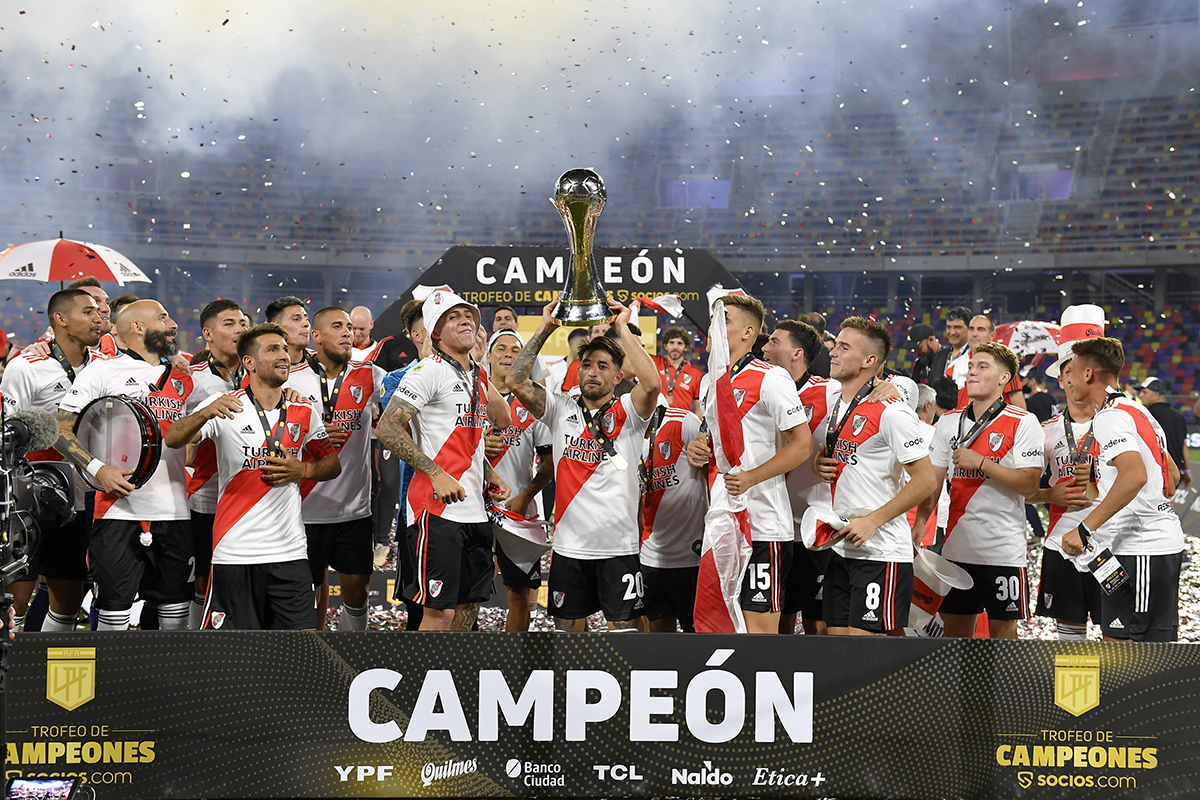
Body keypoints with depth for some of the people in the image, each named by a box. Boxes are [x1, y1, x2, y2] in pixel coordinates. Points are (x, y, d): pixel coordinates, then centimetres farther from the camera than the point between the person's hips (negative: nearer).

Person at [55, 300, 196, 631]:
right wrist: (97, 469, -15)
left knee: (176, 610, 6)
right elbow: (61, 430, -2)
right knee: (115, 609, -3)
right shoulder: (105, 370, 1)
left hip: (175, 513, 5)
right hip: (120, 508, -5)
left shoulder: (182, 379, 17)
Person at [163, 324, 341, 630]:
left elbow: (333, 464, 19)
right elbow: (173, 439, -15)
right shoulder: (225, 405, -2)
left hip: (290, 552, 3)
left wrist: (302, 470, -3)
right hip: (235, 554, -3)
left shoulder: (305, 412, 9)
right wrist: (205, 413, -35)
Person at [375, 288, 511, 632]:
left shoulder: (478, 375, 16)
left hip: (475, 510, 8)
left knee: (468, 608, 12)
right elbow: (387, 428, -18)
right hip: (438, 509, -8)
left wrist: (489, 475, 11)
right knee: (440, 611, -9)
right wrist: (437, 474, -22)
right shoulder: (429, 372, -9)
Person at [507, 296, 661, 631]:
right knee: (568, 627, 10)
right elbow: (516, 381, -4)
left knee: (623, 627, 1)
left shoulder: (627, 412, -1)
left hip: (619, 547, -3)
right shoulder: (561, 410, 6)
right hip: (569, 546, 3)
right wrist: (545, 330, -3)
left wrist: (623, 328, -15)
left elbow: (652, 383, -22)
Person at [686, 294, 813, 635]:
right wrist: (696, 447, 6)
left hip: (761, 526, -8)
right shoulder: (709, 381, 16)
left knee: (760, 628, -6)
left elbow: (802, 444, -13)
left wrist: (750, 477, -22)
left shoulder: (770, 379, -10)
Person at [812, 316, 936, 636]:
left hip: (881, 552, -8)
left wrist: (872, 521, -17)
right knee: (837, 633, 8)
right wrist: (819, 463, 5)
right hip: (841, 547, 8)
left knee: (862, 637, -9)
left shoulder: (892, 412, -14)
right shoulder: (835, 404, 12)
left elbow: (926, 481, -16)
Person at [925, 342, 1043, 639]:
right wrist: (919, 523, 0)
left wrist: (980, 462, -17)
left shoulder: (1023, 423, -5)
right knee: (955, 629, 10)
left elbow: (1029, 484, -13)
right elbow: (933, 478, 11)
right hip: (956, 547, 5)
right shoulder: (949, 422, 10)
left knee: (1002, 631, 2)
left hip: (1003, 550, -5)